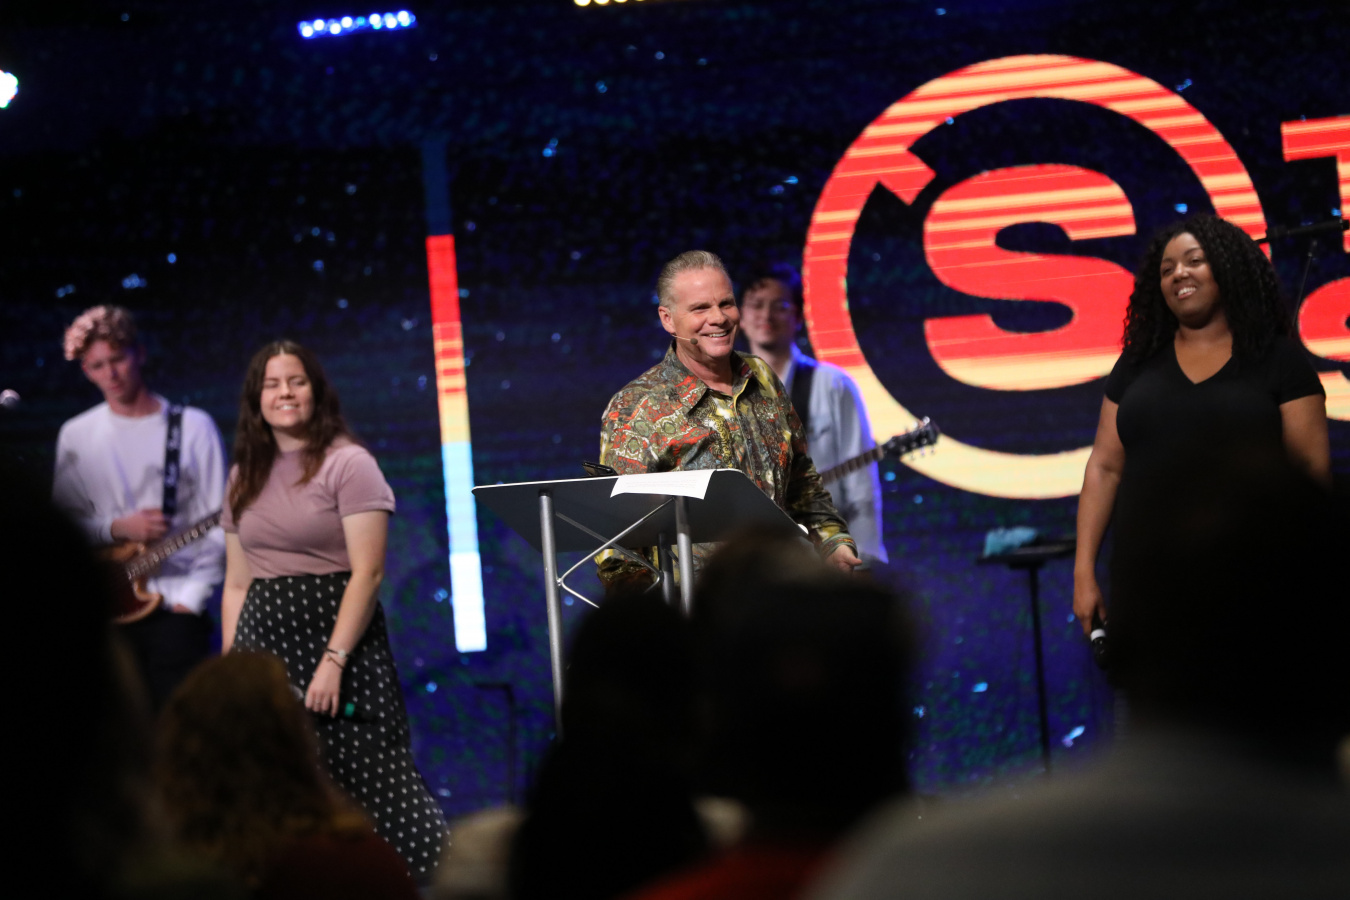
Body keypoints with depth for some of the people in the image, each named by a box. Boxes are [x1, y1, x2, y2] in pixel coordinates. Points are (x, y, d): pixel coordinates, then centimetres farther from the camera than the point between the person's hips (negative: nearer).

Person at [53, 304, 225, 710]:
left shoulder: (194, 428, 3)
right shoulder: (76, 436, 10)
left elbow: (217, 524, 0)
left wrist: (191, 596, -9)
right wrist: (117, 529, -10)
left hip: (177, 605, -2)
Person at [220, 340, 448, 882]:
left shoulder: (348, 464, -4)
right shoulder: (245, 477, 14)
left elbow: (368, 573, -11)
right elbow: (236, 586, 16)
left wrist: (333, 660, -18)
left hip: (338, 636, -5)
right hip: (265, 644, 5)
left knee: (365, 779, -9)